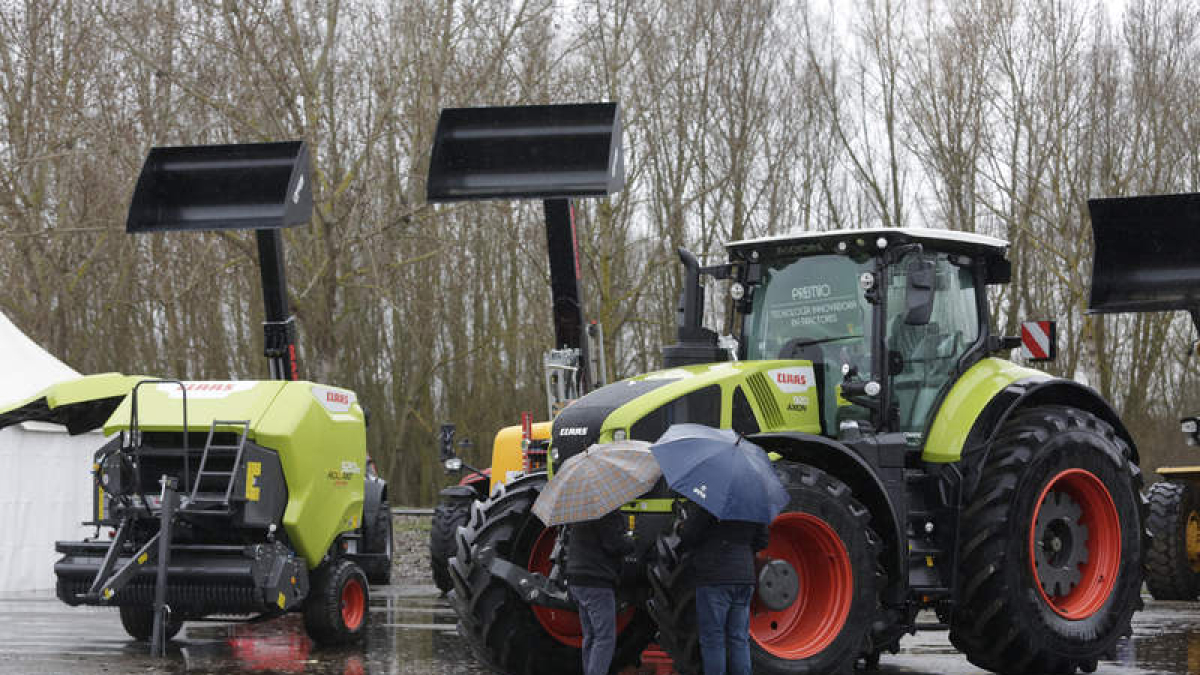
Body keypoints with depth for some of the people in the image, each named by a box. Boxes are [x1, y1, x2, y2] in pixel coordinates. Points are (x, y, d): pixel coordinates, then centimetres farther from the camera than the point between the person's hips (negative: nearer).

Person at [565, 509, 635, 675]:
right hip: (596, 583, -9)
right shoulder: (607, 512, -15)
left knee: (590, 637, 14)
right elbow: (613, 544, -19)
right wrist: (630, 542, 1)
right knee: (605, 638, -8)